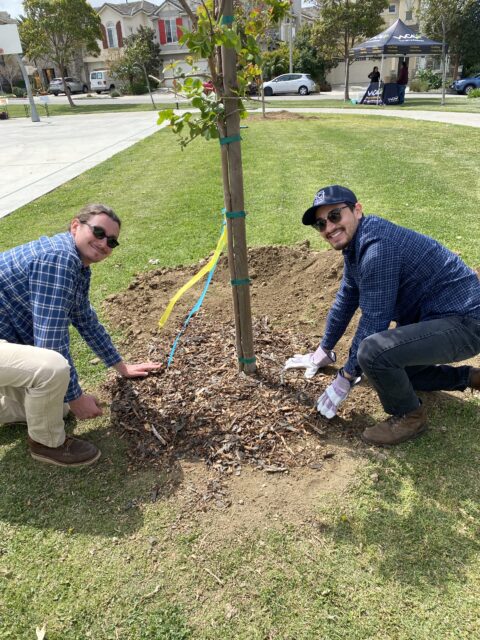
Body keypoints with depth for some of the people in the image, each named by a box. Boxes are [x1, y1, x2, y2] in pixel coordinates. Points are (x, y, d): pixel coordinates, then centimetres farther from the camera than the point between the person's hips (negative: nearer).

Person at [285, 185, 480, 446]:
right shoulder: (356, 243, 6)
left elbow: (373, 321, -23)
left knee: (374, 352, -31)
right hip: (433, 317, 11)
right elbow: (345, 301, 18)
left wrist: (346, 378, -12)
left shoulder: (378, 247, -25)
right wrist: (324, 351, 25)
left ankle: (408, 416, -3)